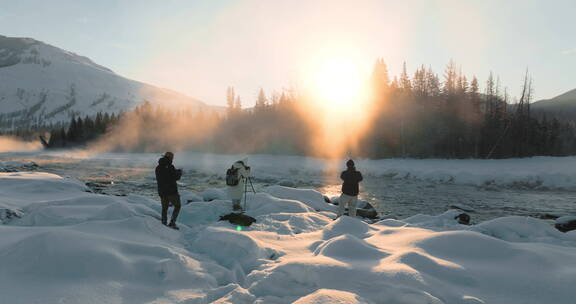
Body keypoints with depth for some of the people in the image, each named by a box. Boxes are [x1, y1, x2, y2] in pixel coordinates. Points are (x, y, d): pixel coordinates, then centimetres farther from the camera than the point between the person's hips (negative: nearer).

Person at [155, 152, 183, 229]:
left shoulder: (158, 168, 7)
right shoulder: (170, 167, -16)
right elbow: (176, 177, -13)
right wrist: (179, 172, 9)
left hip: (162, 191, 6)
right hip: (172, 191, -6)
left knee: (164, 208, 17)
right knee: (177, 206, 9)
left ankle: (164, 224, 16)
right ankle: (172, 223, -2)